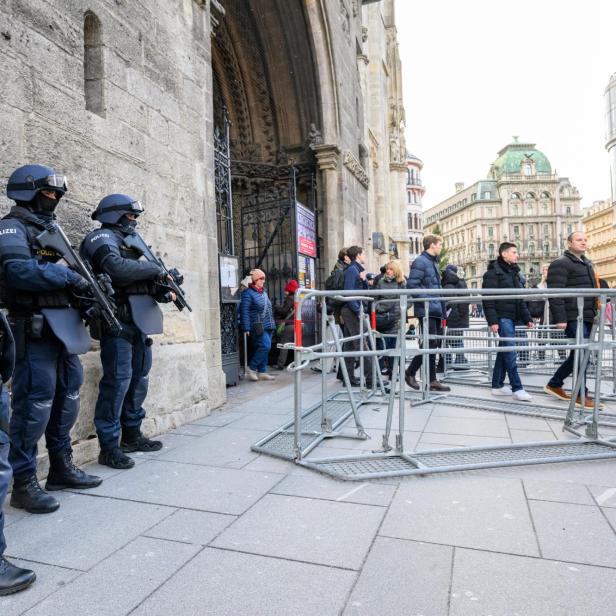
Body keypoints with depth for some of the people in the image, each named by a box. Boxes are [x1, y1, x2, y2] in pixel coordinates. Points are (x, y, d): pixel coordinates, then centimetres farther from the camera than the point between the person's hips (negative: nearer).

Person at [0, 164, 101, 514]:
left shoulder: (50, 229, 22)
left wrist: (87, 286, 1)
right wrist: (69, 277, -15)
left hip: (64, 326, 9)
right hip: (36, 327, -9)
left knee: (68, 397, 12)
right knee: (35, 402, -7)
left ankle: (62, 467, 24)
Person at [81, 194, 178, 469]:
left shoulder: (128, 241, 23)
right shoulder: (103, 237, -4)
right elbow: (116, 268, -25)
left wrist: (160, 290, -1)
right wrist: (154, 268, -14)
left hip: (138, 322, 9)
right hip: (118, 321, -9)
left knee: (138, 380, 13)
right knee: (117, 382, -8)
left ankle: (132, 435, 24)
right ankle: (109, 446, 0)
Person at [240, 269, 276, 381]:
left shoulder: (264, 291, 17)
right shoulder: (248, 293, -9)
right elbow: (244, 311, -13)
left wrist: (272, 323, 22)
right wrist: (246, 328, -19)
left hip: (268, 326, 9)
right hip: (257, 327, -8)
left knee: (265, 348, 9)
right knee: (265, 346, -17)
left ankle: (262, 372, 17)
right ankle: (251, 368, -2)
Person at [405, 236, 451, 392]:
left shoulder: (433, 262, 20)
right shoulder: (420, 262, -9)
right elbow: (411, 285, -18)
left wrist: (442, 310, 19)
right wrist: (427, 300, -20)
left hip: (435, 310, 9)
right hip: (426, 310, -9)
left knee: (432, 345, 10)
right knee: (429, 344, -9)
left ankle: (432, 380, 17)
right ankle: (410, 373, 2)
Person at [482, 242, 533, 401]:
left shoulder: (514, 272, 18)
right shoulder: (493, 272, -8)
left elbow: (520, 298, 20)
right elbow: (488, 299, -14)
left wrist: (527, 318, 15)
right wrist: (492, 320, -21)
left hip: (512, 317, 9)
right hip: (502, 317, -9)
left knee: (504, 350, 10)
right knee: (510, 351, -10)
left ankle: (497, 385, 17)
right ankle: (517, 388, -7)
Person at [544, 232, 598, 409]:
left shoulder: (587, 264, 22)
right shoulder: (561, 264, -7)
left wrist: (594, 313, 21)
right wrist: (560, 318, -23)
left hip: (587, 318, 9)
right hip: (573, 318, -9)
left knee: (578, 354, 12)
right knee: (581, 354, -7)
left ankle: (554, 384, 23)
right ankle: (581, 395, 3)